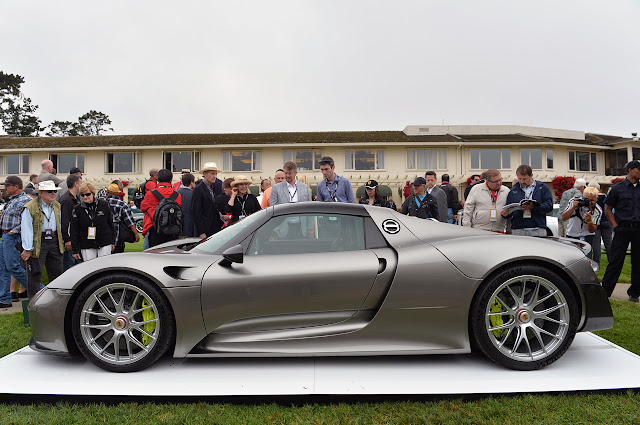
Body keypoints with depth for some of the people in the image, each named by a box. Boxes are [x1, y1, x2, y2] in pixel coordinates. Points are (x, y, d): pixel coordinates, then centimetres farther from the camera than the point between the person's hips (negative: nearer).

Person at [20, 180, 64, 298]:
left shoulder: (57, 206, 10)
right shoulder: (30, 207, -10)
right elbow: (26, 229, -12)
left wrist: (63, 241, 12)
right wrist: (27, 249, -15)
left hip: (54, 241, 6)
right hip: (38, 244, -6)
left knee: (57, 272, 11)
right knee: (35, 273, 0)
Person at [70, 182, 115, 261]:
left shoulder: (104, 204, 0)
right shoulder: (77, 209, -1)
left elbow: (111, 223, 8)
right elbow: (74, 231, 2)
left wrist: (112, 241, 9)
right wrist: (75, 250, -1)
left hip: (105, 245, 0)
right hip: (87, 247, 0)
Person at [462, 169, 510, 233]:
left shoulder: (507, 191, 11)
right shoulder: (476, 189, 4)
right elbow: (468, 210, 3)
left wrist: (509, 230, 13)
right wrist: (467, 229, -2)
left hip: (499, 231, 2)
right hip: (479, 230, -2)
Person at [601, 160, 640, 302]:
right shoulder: (617, 188, 2)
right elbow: (608, 209, 5)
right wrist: (615, 226, -3)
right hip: (623, 229, -3)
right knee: (615, 261, -3)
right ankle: (605, 292, 3)